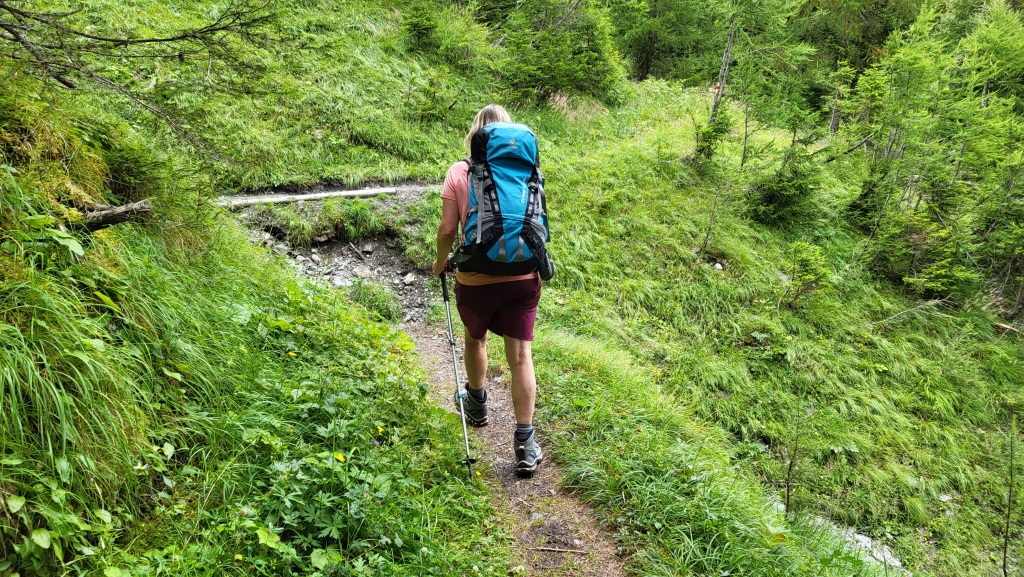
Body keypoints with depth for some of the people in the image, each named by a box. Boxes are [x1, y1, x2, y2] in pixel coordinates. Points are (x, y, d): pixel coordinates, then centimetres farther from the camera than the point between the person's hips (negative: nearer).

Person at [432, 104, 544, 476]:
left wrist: (440, 262, 12)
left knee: (475, 339, 26)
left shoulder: (459, 172, -5)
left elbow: (447, 229, -6)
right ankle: (525, 443, 1)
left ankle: (477, 404, 47)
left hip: (474, 278, 0)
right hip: (521, 277, 1)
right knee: (521, 355, 2)